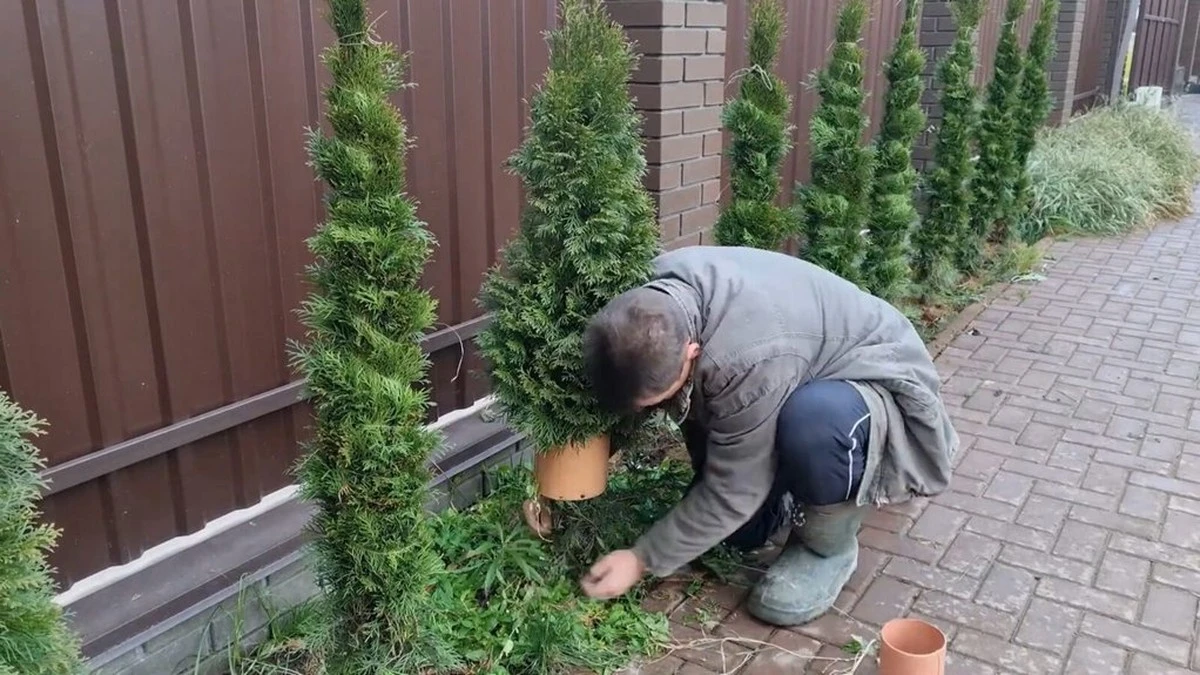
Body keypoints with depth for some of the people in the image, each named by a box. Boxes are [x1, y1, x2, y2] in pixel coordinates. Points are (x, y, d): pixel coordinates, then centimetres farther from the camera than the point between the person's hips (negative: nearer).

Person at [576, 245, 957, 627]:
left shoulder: (748, 360, -41)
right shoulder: (658, 296, -19)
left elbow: (731, 492, -29)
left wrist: (643, 560, -21)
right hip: (800, 386, 7)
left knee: (815, 419, -41)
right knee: (740, 530, 0)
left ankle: (829, 546, -11)